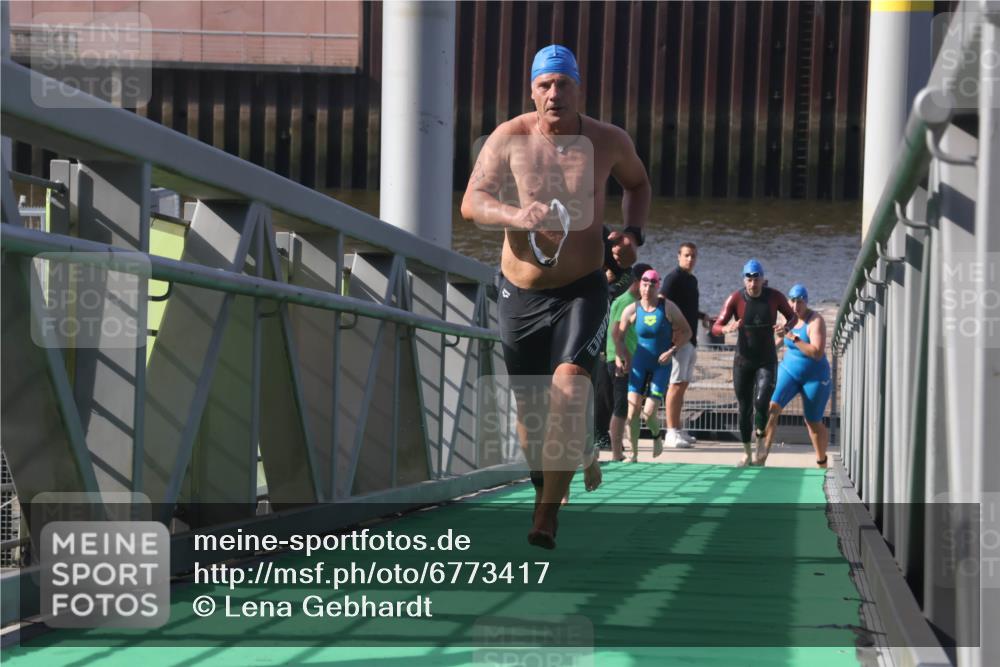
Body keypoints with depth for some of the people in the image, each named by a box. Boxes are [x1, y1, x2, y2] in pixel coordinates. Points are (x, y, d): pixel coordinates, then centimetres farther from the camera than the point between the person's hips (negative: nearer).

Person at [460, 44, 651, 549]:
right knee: (529, 409, 10)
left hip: (581, 292, -1)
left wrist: (632, 233, 2)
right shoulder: (510, 138, -5)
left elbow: (637, 183, 20)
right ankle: (545, 491, 38)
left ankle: (546, 519, -24)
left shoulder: (609, 142, -2)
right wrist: (517, 216, -32)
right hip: (519, 294, 1)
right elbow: (471, 202, -12)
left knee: (568, 388, -24)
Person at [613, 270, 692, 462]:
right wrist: (620, 357, -6)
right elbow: (618, 336, 7)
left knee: (649, 413, -10)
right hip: (639, 364, 2)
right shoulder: (632, 310, -3)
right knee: (632, 411, -9)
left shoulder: (668, 307, -7)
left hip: (661, 365, -2)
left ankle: (656, 436, 24)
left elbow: (686, 332, -2)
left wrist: (672, 351, -13)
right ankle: (633, 453, 4)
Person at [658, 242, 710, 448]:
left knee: (683, 385, 12)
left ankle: (678, 430, 17)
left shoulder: (692, 280, 18)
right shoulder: (673, 278, -9)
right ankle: (672, 432, -11)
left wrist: (702, 316, 17)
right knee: (676, 384, -10)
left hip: (690, 339, 9)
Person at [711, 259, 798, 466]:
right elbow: (716, 327, -10)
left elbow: (792, 316, 10)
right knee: (744, 408, 4)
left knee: (761, 402, -20)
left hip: (767, 361, -1)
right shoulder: (736, 299, -9)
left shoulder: (774, 297, -6)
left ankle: (760, 437, 9)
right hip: (743, 361, 1)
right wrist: (727, 328, -34)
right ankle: (747, 453, 18)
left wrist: (786, 327, -14)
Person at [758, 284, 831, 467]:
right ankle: (762, 455, -26)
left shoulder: (815, 321, -19)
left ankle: (822, 462, 28)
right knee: (772, 406, -19)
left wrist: (794, 339, -31)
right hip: (789, 370, 5)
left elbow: (817, 353, -30)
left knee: (813, 423, 6)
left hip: (814, 376, -5)